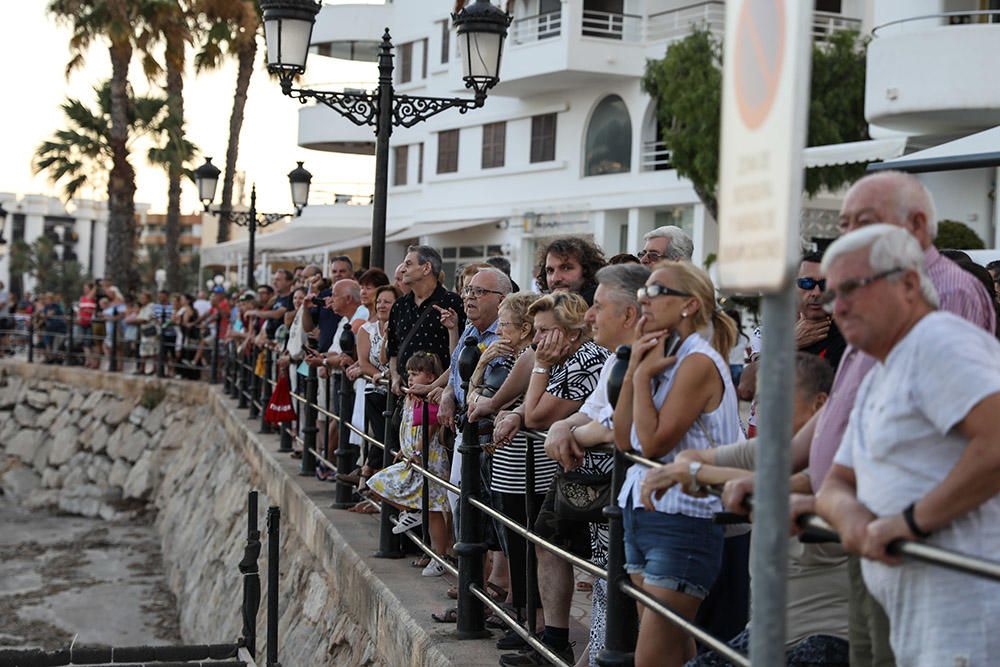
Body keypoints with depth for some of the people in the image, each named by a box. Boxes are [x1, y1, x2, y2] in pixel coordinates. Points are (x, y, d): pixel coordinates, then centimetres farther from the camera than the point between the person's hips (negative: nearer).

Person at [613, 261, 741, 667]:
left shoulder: (699, 362, -13)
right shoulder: (661, 357, 13)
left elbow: (653, 442, -20)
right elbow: (623, 439, 8)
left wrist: (644, 376, -9)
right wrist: (634, 370, 2)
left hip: (680, 521, -9)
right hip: (642, 510, 9)